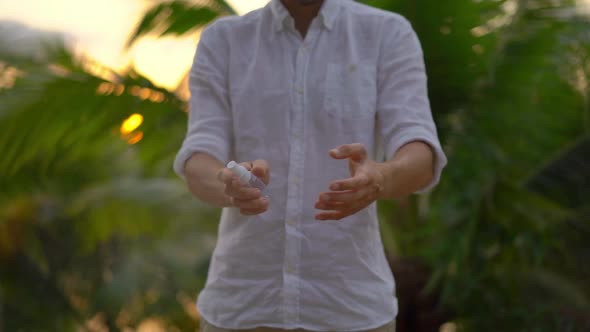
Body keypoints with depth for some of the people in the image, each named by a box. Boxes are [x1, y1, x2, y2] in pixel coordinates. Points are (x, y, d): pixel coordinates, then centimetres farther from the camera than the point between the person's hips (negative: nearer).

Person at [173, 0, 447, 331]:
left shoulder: (390, 36, 0)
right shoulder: (221, 42, 5)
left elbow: (420, 163, -16)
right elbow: (199, 168, -9)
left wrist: (377, 181, -41)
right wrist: (231, 185, -36)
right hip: (243, 304, 1)